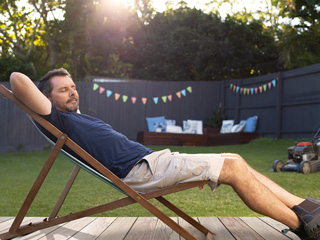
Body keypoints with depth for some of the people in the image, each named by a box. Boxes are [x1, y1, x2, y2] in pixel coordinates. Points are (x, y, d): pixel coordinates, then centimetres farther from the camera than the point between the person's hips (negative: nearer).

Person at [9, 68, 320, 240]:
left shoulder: (76, 116, 24)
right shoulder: (57, 119, -4)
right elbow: (18, 79, -16)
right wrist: (21, 88, 3)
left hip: (149, 159, 11)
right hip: (140, 169, -11)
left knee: (235, 162, 4)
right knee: (234, 167, -13)